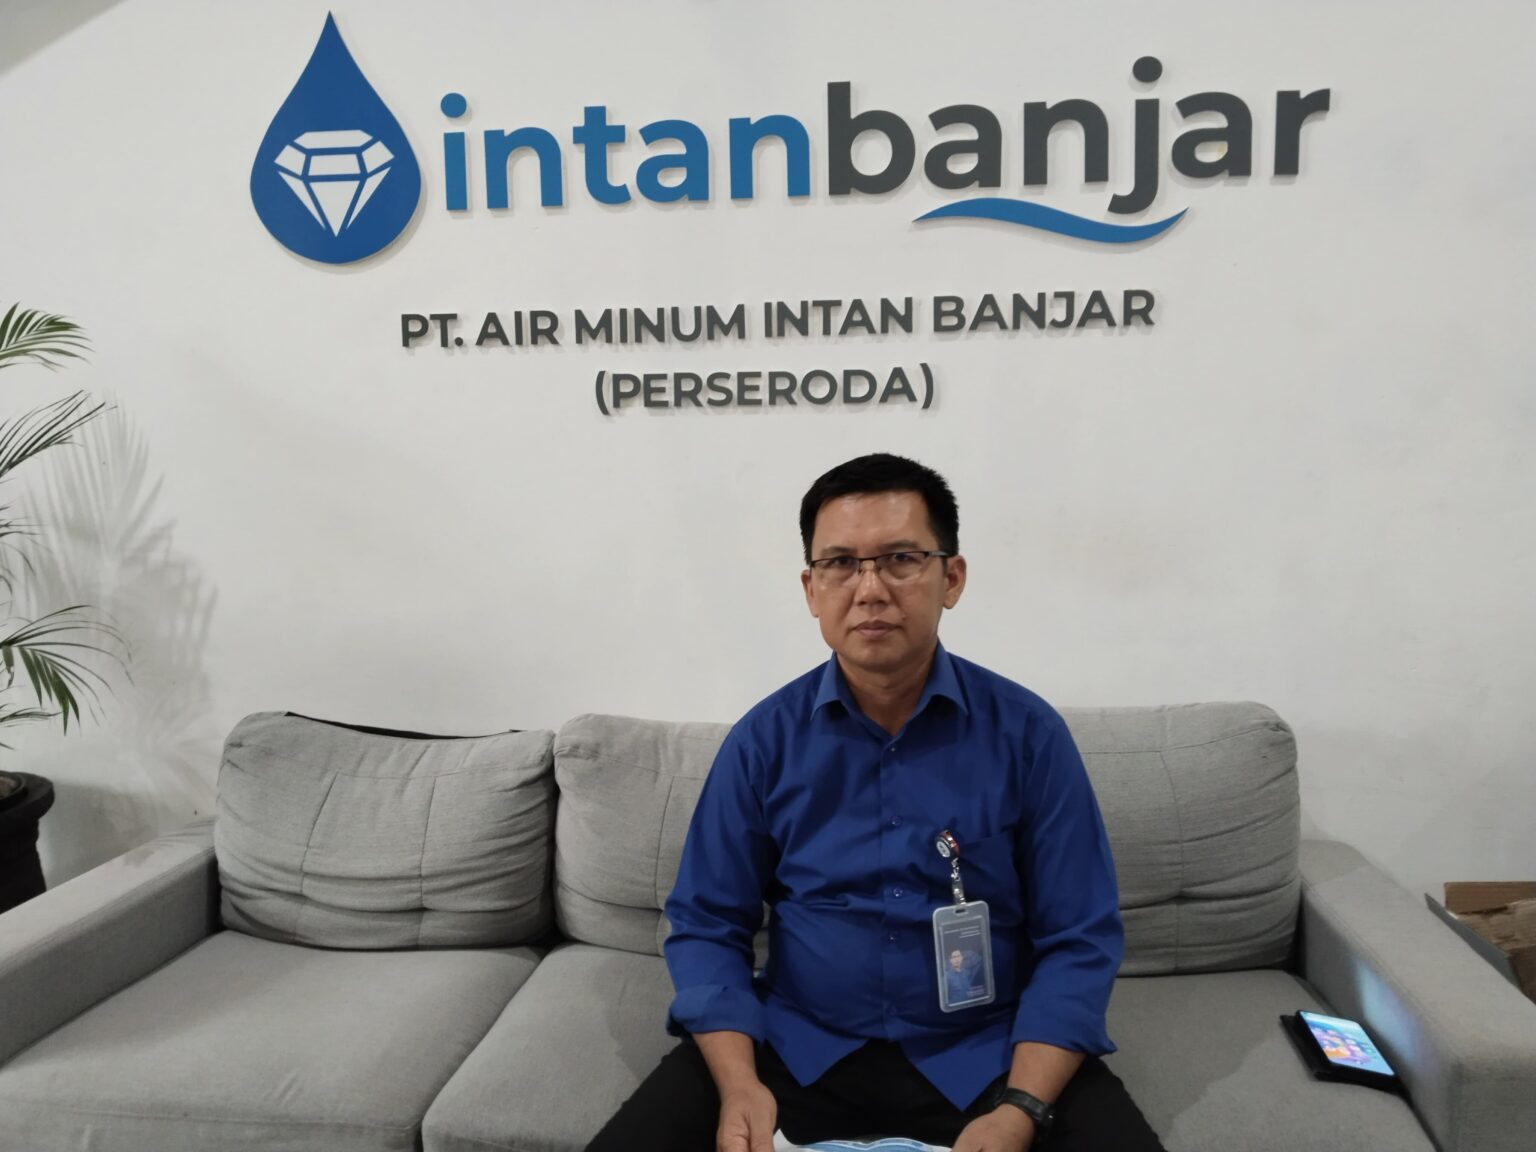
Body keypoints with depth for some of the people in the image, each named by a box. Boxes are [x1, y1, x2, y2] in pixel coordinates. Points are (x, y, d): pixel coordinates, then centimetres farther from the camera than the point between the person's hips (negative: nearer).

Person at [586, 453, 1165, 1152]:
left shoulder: (1028, 732, -7)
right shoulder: (764, 739, -4)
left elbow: (1077, 940, -5)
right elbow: (708, 926, 0)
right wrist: (739, 1084, -16)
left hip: (987, 1053, 0)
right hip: (798, 1047, 1)